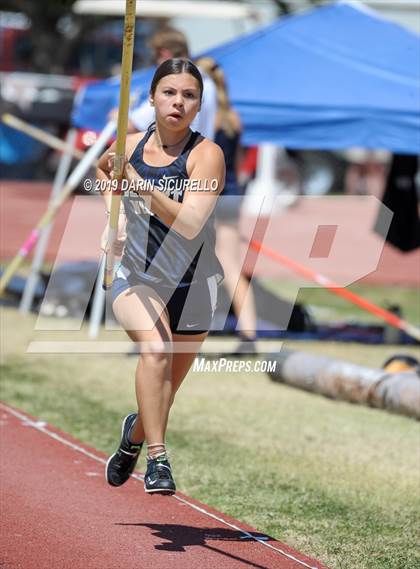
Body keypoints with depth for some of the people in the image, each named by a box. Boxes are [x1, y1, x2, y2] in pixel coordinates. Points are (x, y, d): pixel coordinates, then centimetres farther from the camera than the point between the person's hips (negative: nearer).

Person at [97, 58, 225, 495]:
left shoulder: (207, 155, -15)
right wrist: (114, 216, 7)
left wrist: (142, 186, -37)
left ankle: (136, 432, 47)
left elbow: (190, 225, -28)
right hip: (137, 279, 0)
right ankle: (157, 458, -32)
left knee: (165, 391, 13)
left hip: (192, 287, 0)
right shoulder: (129, 146, -4)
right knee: (156, 348, -31)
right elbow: (103, 169, 22)